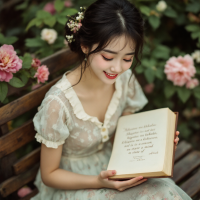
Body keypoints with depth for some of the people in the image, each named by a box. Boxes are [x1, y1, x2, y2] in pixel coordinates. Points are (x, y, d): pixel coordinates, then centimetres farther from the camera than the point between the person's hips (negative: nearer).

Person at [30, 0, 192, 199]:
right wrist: (99, 182, -27)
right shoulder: (58, 102, -28)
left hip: (111, 167, 6)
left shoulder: (125, 79, -11)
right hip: (71, 183, -5)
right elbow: (49, 175, -14)